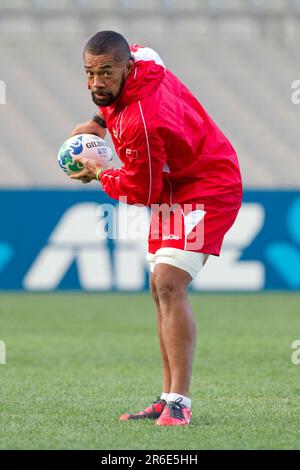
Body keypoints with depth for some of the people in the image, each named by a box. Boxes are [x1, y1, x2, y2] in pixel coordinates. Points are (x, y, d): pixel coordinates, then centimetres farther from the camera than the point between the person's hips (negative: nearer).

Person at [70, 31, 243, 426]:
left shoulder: (142, 123, -33)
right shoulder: (138, 57, -8)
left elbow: (140, 192, -20)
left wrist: (99, 175, -3)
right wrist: (98, 121, 11)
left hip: (205, 192, -11)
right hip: (172, 191, 11)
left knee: (169, 285, -23)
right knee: (161, 289, 12)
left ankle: (180, 403, -26)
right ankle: (168, 399, 17)